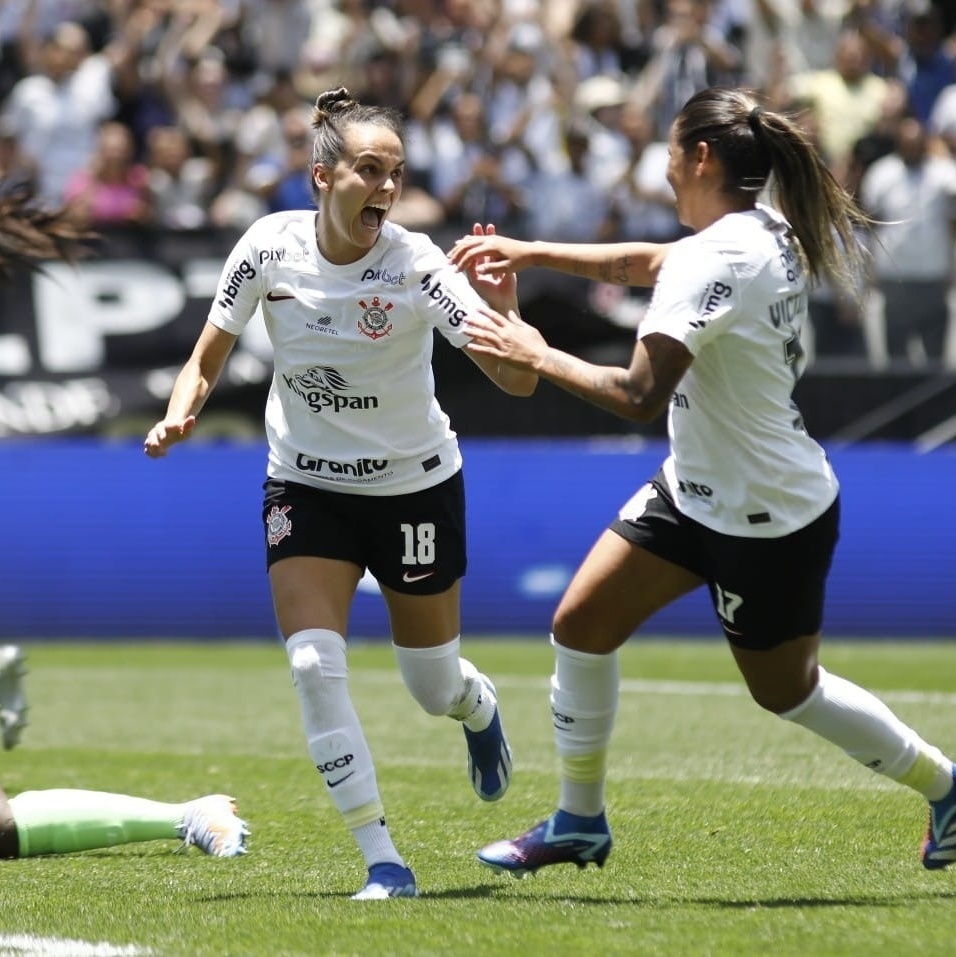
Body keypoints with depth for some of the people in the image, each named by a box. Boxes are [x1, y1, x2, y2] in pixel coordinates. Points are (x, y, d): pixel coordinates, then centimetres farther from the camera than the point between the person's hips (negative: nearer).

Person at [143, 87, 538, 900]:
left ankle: (478, 707, 49)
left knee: (435, 687, 9)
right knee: (314, 664, -17)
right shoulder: (272, 246, -14)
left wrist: (504, 310, -44)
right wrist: (180, 412, -20)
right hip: (307, 487, 1)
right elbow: (208, 356, -1)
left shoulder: (416, 262, -21)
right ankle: (383, 862, -9)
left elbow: (519, 381, -26)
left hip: (416, 486, -1)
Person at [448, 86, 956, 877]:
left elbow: (641, 395, -33)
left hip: (767, 519, -9)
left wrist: (537, 356, -21)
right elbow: (646, 263, 18)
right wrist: (530, 252, 13)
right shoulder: (768, 234, 1)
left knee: (786, 690, 11)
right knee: (581, 625, 6)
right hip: (697, 490, 9)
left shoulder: (715, 260, -28)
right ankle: (579, 822, 19)